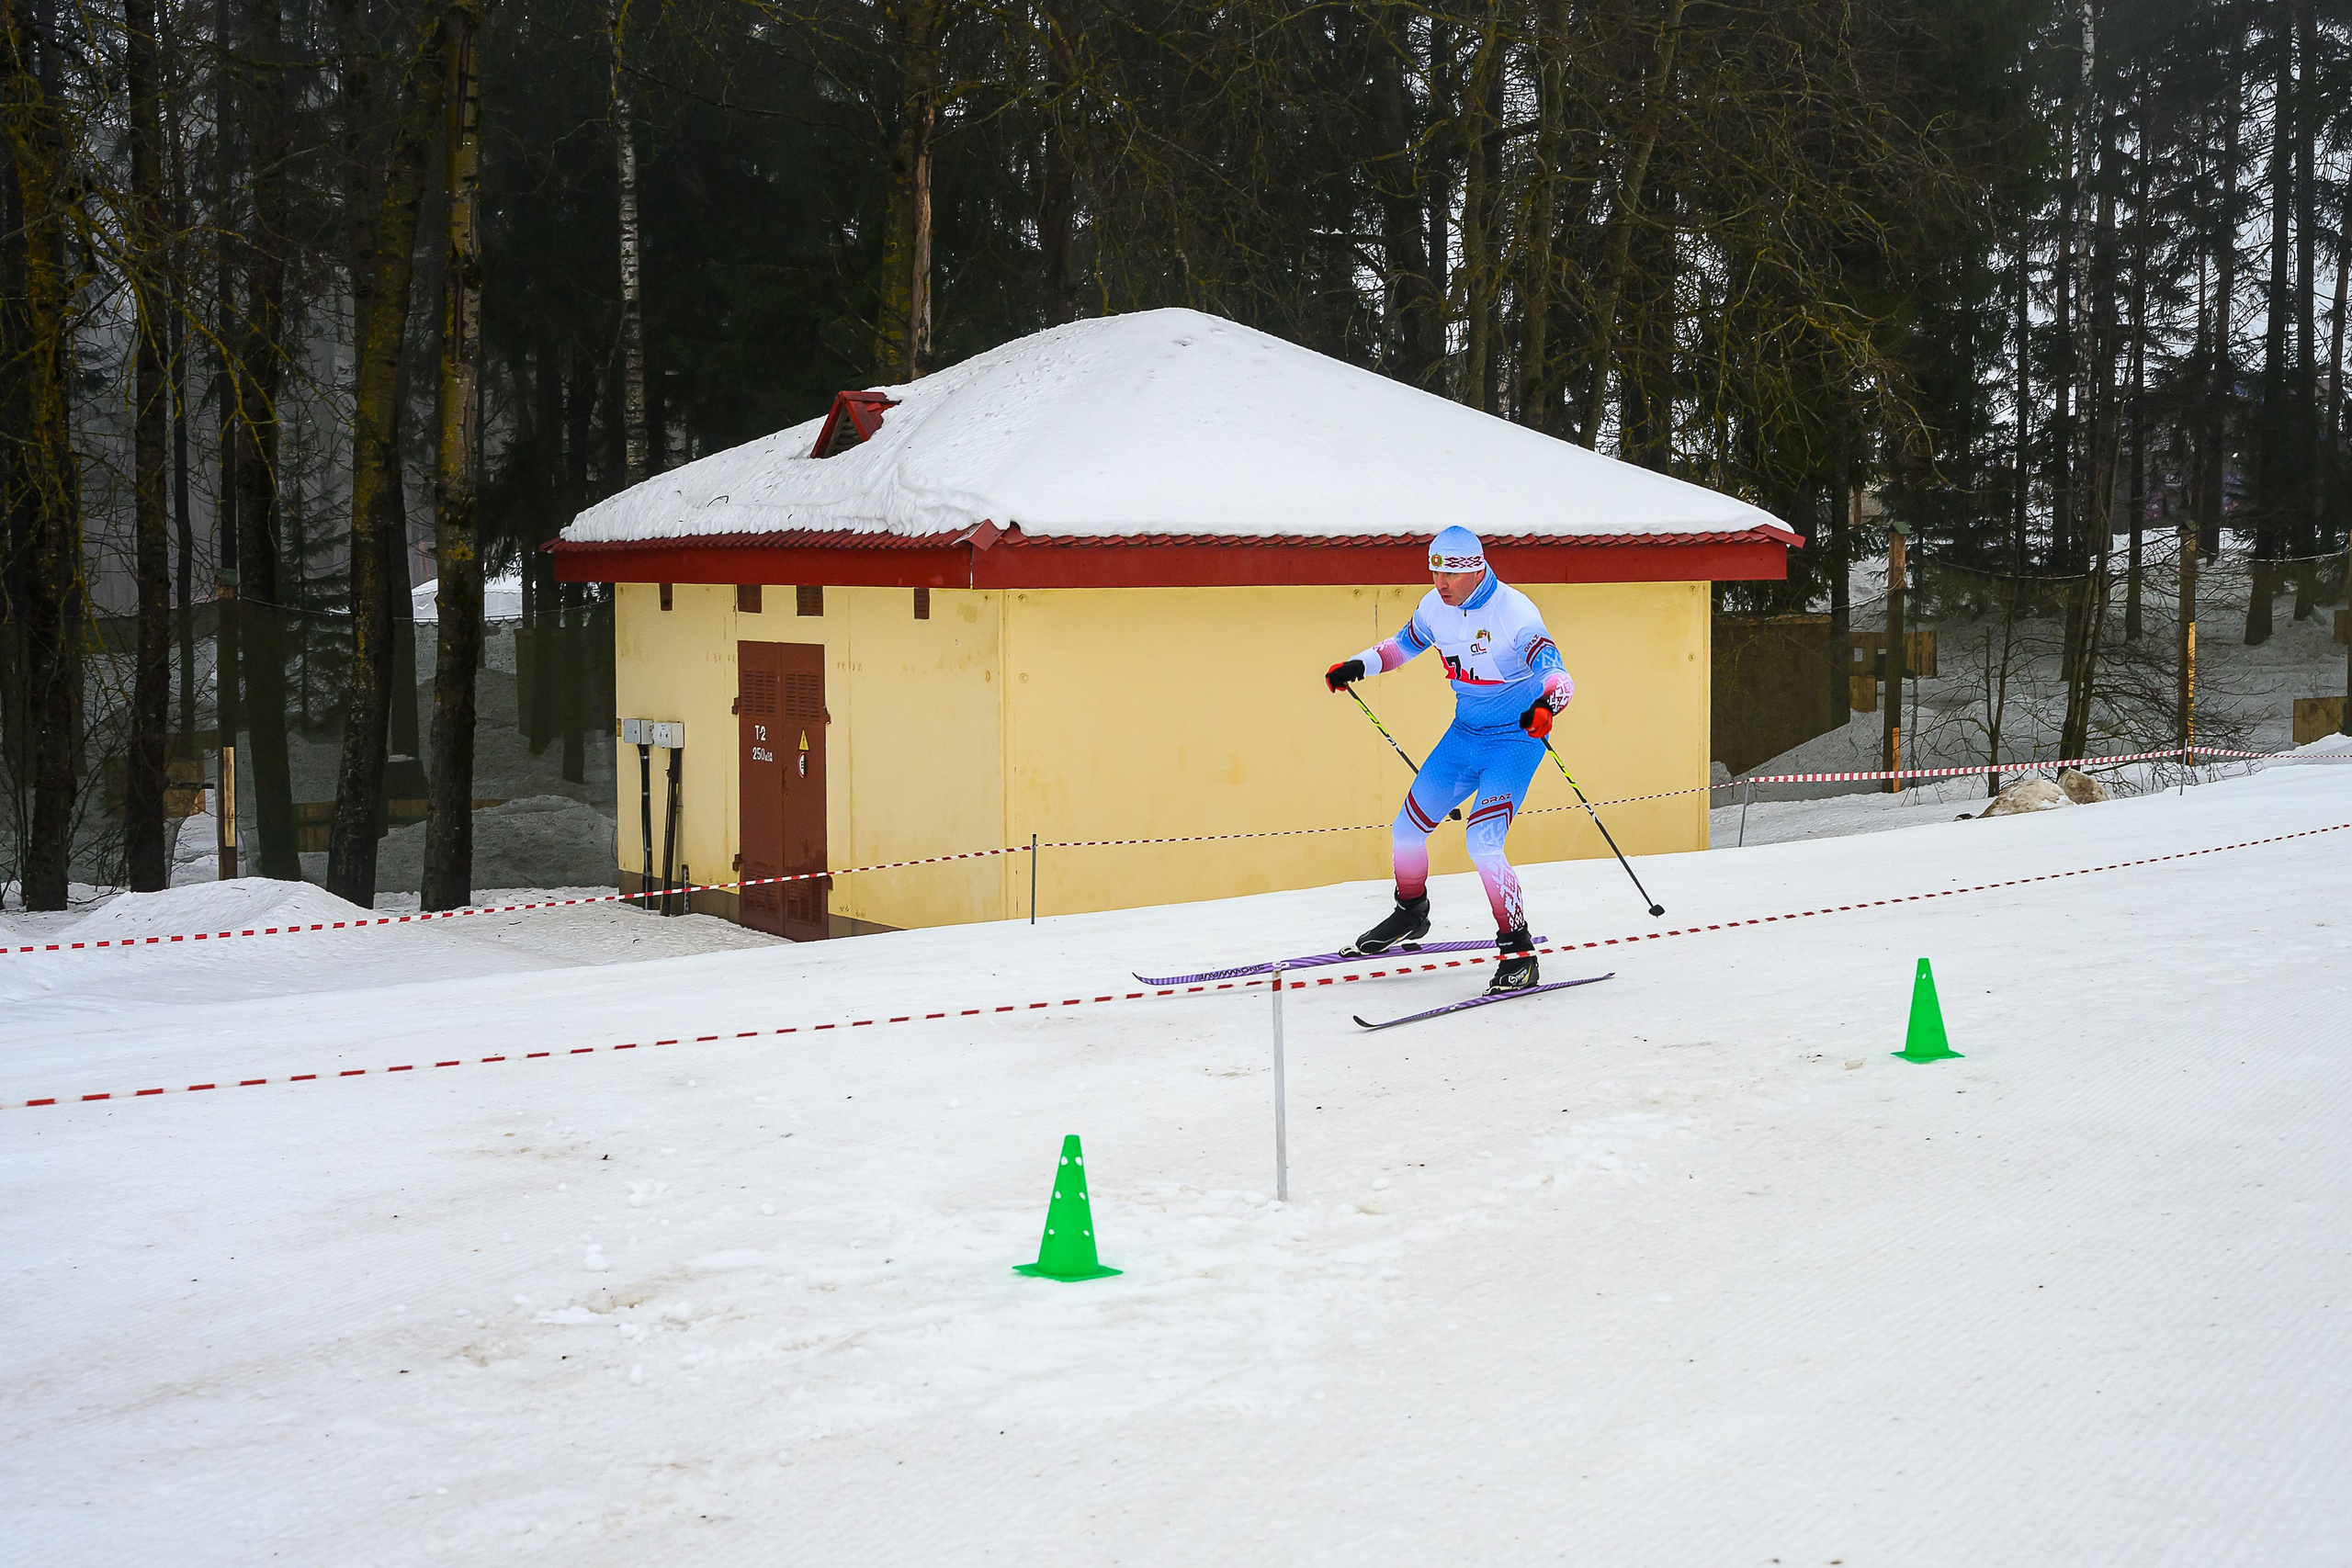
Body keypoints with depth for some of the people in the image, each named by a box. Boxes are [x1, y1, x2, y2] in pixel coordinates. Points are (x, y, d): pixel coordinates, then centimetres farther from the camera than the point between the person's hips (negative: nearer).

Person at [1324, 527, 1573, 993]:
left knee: (1483, 842, -23)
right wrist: (1358, 666, 10)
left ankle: (1518, 950, -12)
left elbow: (1559, 677, -32)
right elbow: (1405, 644, 19)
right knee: (1406, 830, 11)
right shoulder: (1436, 606, -3)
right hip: (1464, 735, 7)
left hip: (1515, 740, -7)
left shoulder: (1515, 612, -24)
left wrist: (1545, 705, -52)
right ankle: (1411, 913, 39)